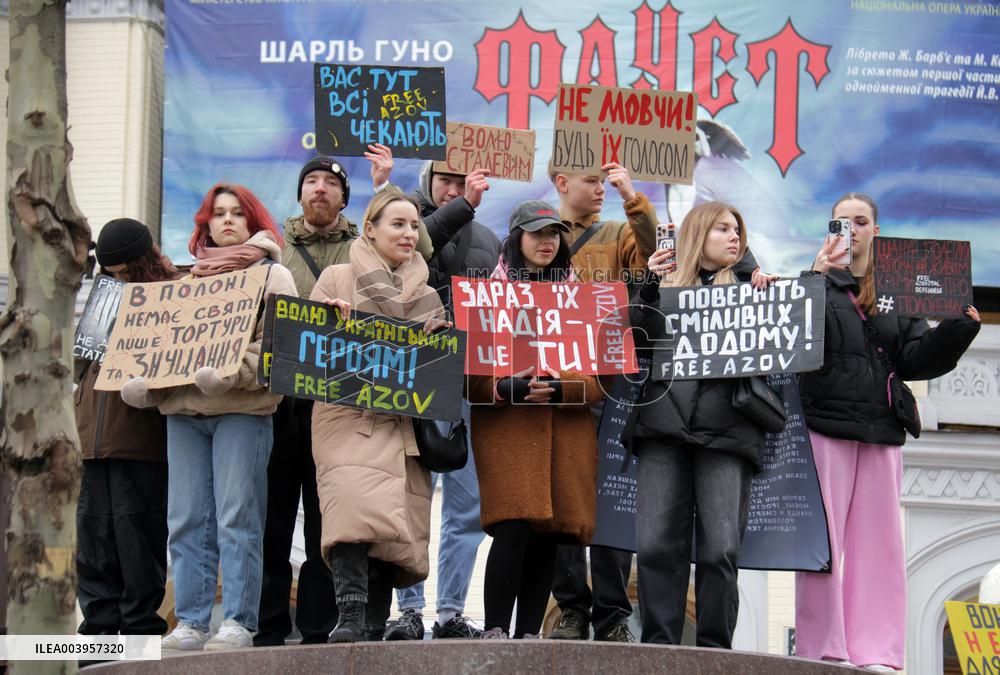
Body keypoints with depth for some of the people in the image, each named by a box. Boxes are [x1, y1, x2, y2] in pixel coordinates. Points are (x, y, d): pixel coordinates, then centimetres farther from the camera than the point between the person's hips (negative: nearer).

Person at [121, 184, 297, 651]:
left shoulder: (272, 274, 8)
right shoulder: (189, 279, 24)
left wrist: (231, 373, -20)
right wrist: (143, 382, 0)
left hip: (241, 409, -5)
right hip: (182, 409, 5)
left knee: (236, 518, -8)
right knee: (186, 519, 1)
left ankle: (239, 622, -5)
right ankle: (190, 621, 4)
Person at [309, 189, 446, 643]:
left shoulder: (425, 293, 21)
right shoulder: (337, 279, 11)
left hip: (404, 420, 4)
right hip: (348, 415, -4)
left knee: (398, 520, -3)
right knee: (354, 505, -25)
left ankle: (375, 629, 3)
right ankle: (350, 618, -32)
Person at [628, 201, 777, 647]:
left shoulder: (748, 284, 19)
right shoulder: (667, 285, 18)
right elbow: (638, 338, 4)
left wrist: (768, 297, -5)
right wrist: (650, 285, -3)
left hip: (726, 425, -1)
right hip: (664, 424, 1)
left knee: (719, 548, -8)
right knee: (655, 544, -6)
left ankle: (715, 651, 0)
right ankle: (659, 648, 0)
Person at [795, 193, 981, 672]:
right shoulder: (819, 285, 5)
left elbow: (914, 359, 8)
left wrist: (959, 327, -6)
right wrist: (814, 282, -25)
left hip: (880, 432, 4)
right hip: (825, 425, -4)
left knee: (876, 542, 3)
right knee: (823, 540, -6)